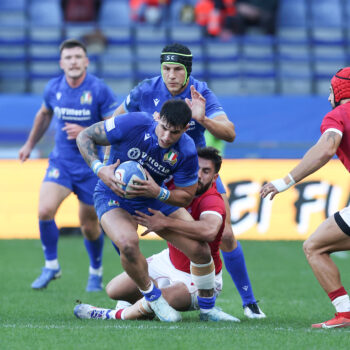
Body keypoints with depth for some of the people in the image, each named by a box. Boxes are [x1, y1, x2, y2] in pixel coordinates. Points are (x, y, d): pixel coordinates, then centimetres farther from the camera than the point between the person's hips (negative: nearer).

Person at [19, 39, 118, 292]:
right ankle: (51, 266, 3)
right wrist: (30, 144, 29)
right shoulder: (54, 88, -2)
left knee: (89, 225, 6)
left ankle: (96, 272, 32)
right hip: (61, 162, 3)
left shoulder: (100, 90, -14)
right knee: (45, 211, -18)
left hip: (93, 166, -3)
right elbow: (44, 114, 21)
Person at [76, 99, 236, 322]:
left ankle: (208, 307, 19)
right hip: (114, 195, -3)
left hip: (155, 199, 3)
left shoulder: (186, 152, -21)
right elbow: (84, 137, -17)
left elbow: (186, 197, -11)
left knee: (200, 249, -9)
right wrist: (99, 169, -32)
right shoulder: (134, 124, -29)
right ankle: (153, 298, -5)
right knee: (128, 243, -34)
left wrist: (158, 193, -30)